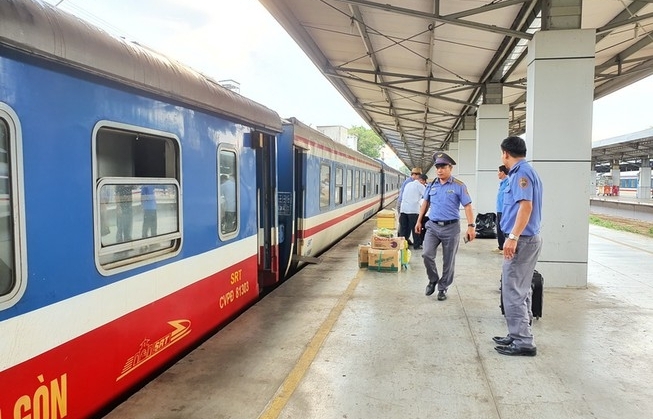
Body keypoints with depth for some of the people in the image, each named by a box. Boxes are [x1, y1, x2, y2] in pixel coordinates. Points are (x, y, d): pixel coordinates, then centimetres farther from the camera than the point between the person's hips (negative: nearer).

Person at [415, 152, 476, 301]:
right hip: (432, 226, 3)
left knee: (448, 261, 6)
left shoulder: (459, 186, -5)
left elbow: (467, 206, -7)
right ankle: (433, 279, 17)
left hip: (451, 228, -3)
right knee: (427, 255, -9)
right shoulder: (432, 185, 6)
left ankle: (443, 288, 22)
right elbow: (425, 203, 17)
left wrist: (471, 226, -16)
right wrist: (419, 221, 17)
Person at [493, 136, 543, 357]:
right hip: (528, 239, 10)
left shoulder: (521, 172, -14)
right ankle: (519, 336, 25)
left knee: (513, 291, -5)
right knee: (521, 291, 16)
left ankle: (523, 342, 1)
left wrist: (513, 237, -28)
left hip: (522, 240, -10)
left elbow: (526, 206, -24)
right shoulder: (523, 171, 16)